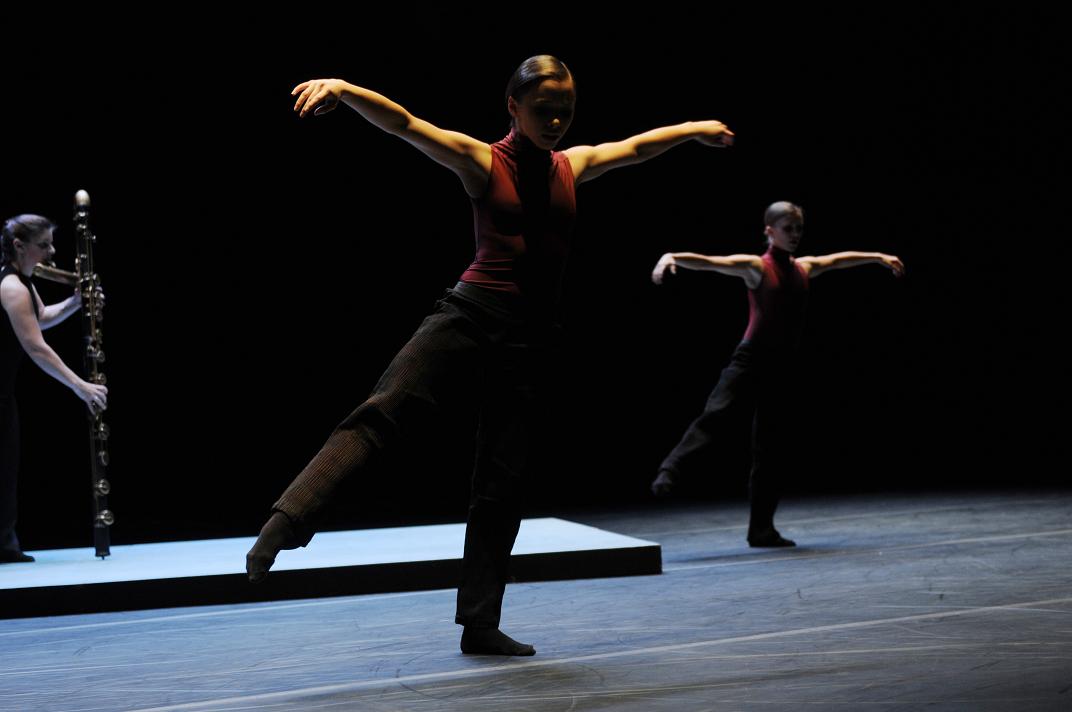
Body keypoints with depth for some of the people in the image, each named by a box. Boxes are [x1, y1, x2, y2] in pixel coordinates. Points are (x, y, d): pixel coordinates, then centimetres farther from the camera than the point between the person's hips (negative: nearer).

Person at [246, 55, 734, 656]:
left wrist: (692, 129, 46)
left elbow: (635, 148, 34)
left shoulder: (572, 165, 16)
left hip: (528, 341, 4)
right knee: (384, 411, -26)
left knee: (503, 488, 4)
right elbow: (403, 123, -11)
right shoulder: (482, 161, 2)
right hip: (471, 318, -4)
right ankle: (286, 522, -34)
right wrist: (341, 88, -28)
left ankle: (480, 626, 10)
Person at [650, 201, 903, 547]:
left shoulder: (804, 268, 15)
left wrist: (879, 257, 45)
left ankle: (761, 530, 13)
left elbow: (840, 259, 34)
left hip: (782, 367, 6)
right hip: (751, 360, -5)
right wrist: (671, 257, -35)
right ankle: (669, 472, -36)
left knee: (775, 452, 6)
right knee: (715, 415, -30)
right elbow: (708, 262, -18)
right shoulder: (755, 267, -3)